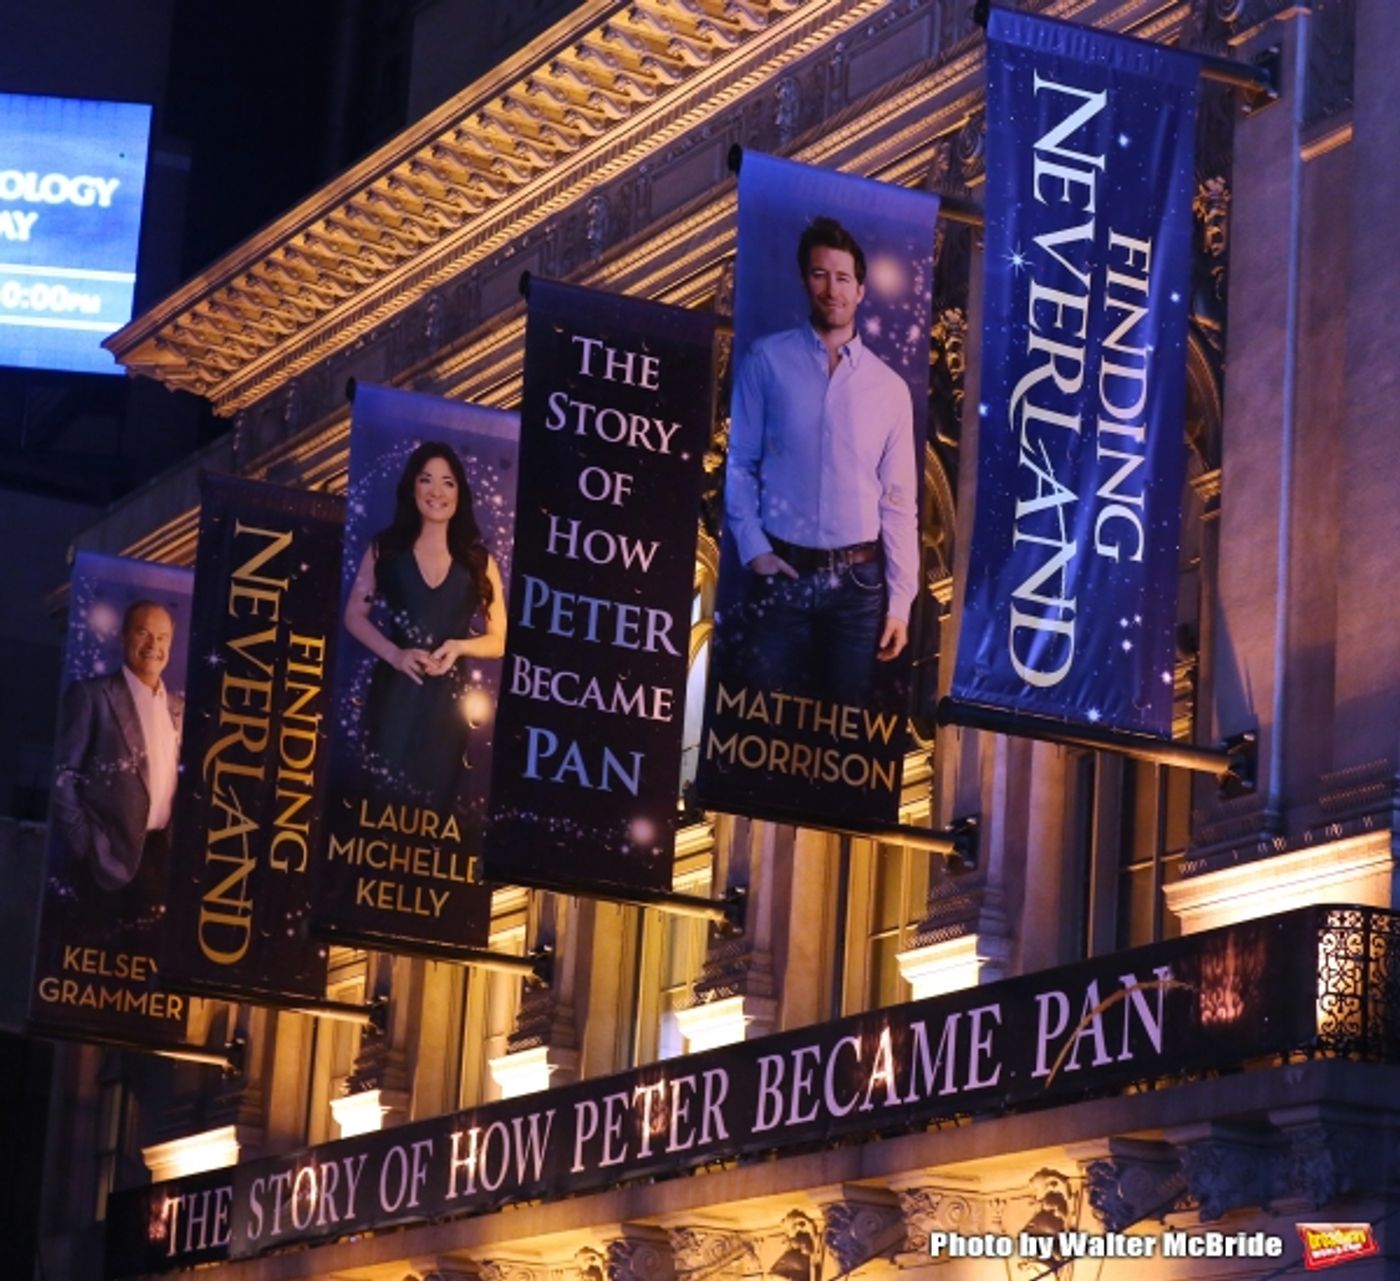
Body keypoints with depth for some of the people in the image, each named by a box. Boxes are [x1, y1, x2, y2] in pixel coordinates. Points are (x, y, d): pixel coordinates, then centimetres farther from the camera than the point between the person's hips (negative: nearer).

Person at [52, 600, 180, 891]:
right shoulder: (91, 695, -4)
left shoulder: (174, 706, 15)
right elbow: (63, 776, -7)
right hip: (110, 856, -5)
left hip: (162, 852, 5)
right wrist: (84, 847, -13)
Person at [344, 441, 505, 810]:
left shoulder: (478, 560, 5)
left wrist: (459, 647, -12)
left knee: (433, 801, 5)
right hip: (394, 693, -1)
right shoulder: (386, 549, 4)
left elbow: (499, 640, 8)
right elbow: (355, 616, 6)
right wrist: (395, 654, -11)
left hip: (447, 697, 1)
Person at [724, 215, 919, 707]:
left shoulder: (891, 388, 6)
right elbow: (739, 463, 3)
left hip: (858, 581, 2)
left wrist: (900, 601, 1)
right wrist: (753, 550, -8)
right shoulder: (767, 360, 2)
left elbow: (900, 502, 6)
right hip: (781, 573, -2)